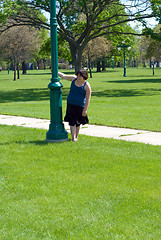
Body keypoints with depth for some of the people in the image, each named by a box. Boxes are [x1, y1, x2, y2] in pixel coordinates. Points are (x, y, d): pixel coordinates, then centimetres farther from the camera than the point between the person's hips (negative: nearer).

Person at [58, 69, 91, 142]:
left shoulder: (87, 86, -11)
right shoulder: (74, 78, 1)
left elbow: (88, 99, -11)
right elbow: (64, 76, 17)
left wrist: (85, 110, -15)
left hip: (79, 106, -3)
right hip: (70, 104, 3)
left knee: (77, 122, 8)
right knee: (72, 121, -7)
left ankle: (76, 137, 24)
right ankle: (73, 138, -12)